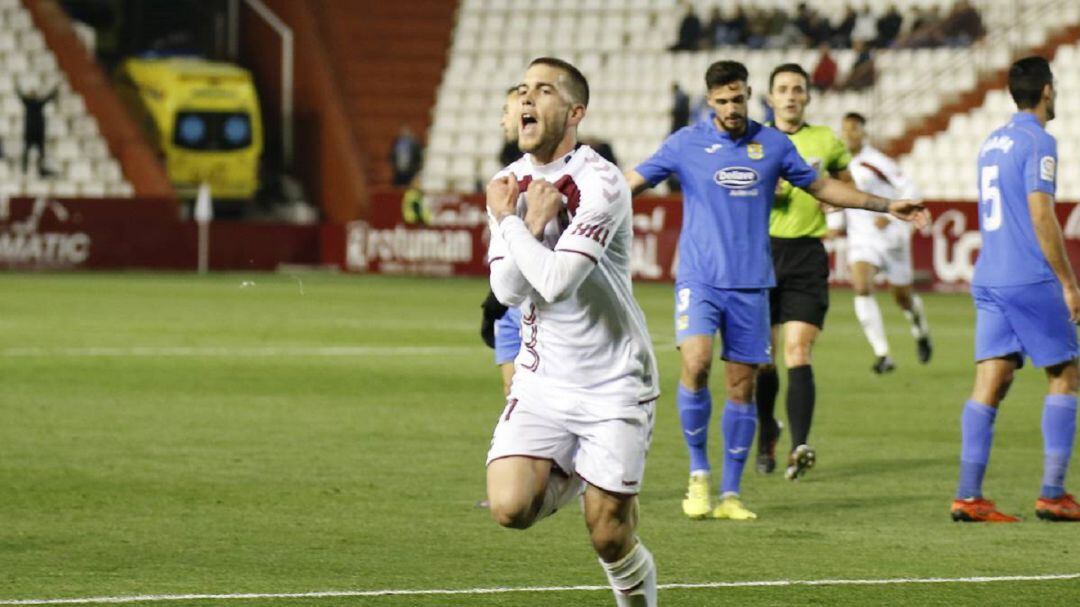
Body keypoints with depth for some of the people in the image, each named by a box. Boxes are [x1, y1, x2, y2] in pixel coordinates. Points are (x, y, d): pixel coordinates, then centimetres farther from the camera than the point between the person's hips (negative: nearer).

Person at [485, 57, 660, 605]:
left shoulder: (600, 184, -17)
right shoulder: (509, 183, 3)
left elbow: (554, 281, -26)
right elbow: (507, 289, -5)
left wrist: (509, 221, -15)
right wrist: (533, 223, -17)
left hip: (612, 381, -5)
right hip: (543, 378, 5)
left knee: (608, 538, -4)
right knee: (510, 508, -14)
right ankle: (569, 474, 18)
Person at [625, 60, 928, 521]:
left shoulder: (773, 144, 6)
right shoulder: (687, 143, 0)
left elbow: (822, 186, 18)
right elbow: (633, 181, 2)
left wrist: (887, 206, 17)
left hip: (752, 284, 2)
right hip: (699, 279, -2)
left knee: (741, 386, 2)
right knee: (695, 365, -22)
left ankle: (730, 495, 10)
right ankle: (698, 473, -3)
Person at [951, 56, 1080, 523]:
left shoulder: (992, 143, 16)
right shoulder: (1037, 141, -9)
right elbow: (1041, 215, -16)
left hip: (989, 280, 7)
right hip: (1031, 281, -7)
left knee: (990, 384, 2)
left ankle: (968, 496, -5)